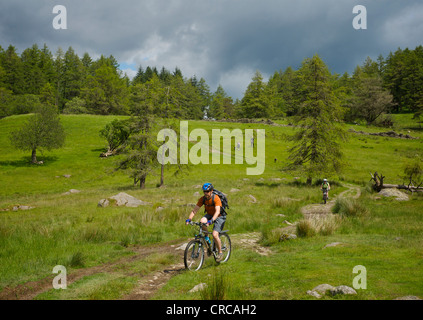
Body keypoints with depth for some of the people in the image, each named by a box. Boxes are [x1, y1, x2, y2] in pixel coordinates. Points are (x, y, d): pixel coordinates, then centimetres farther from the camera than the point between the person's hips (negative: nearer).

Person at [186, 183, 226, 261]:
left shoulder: (216, 198, -27)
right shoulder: (202, 199, -13)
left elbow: (217, 211, -39)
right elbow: (195, 210, -14)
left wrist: (211, 220, -54)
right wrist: (189, 219, -30)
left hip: (219, 216, -5)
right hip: (209, 215, 5)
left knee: (214, 234, -22)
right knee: (202, 221, -29)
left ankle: (220, 252, 0)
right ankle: (206, 238, -4)